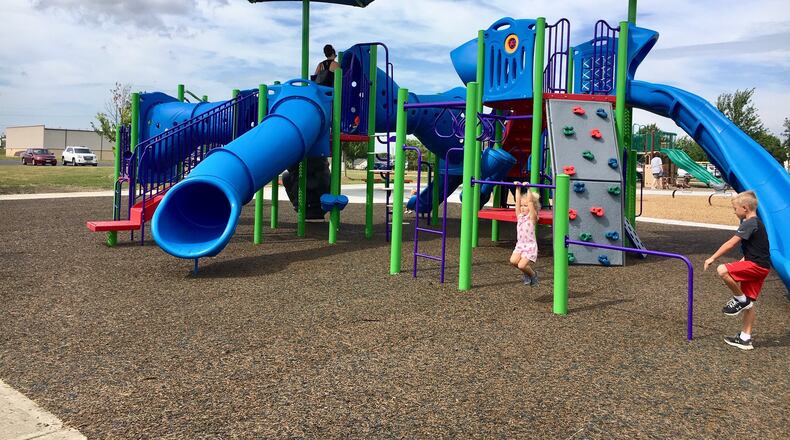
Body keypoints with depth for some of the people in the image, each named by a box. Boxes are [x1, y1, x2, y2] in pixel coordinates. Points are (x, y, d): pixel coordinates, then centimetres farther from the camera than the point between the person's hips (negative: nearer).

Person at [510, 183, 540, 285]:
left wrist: (528, 189, -19)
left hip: (530, 246, -6)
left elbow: (530, 201, -16)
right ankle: (526, 272, 11)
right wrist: (518, 188, 1)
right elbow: (518, 200, 4)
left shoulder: (532, 217, -5)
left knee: (521, 265, -20)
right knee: (513, 261, -19)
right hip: (520, 245, 6)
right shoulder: (520, 216, 9)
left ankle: (533, 274, 13)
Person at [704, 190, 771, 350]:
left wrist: (712, 258, -15)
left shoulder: (750, 224, -13)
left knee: (722, 270, -25)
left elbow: (731, 243, -18)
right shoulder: (756, 223, 18)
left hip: (756, 265, -10)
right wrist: (740, 265, 19)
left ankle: (740, 299, -6)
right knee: (748, 303, 12)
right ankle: (745, 338, 16)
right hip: (760, 267, 10)